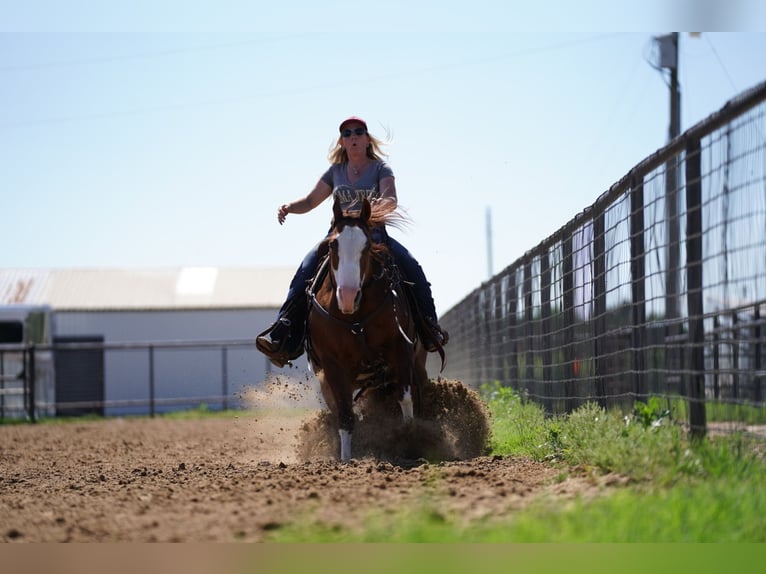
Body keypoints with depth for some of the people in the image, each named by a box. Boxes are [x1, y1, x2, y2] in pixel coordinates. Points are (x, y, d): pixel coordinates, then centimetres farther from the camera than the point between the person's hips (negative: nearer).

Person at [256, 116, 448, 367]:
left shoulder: (380, 168, 5)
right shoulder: (335, 171, 15)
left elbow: (391, 199, -12)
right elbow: (310, 201, 19)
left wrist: (380, 206, -37)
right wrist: (288, 207, -2)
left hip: (375, 233, -2)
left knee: (411, 267, -27)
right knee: (307, 268, -25)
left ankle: (429, 328, -18)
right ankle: (284, 331, -30)